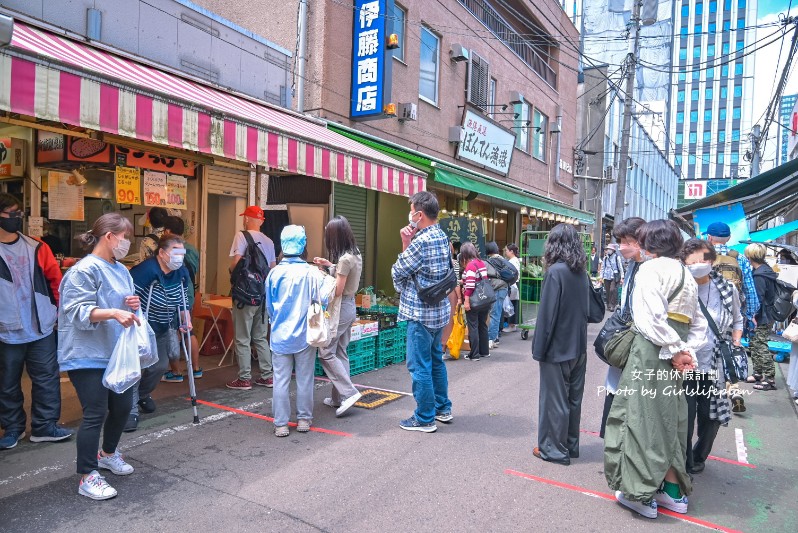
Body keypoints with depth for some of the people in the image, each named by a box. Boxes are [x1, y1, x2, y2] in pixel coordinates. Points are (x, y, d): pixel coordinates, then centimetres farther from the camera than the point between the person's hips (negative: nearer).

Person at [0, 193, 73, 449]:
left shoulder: (37, 248, 3)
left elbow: (56, 280, 7)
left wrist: (61, 309, 2)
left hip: (42, 327, 2)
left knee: (46, 377, 6)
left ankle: (45, 425, 18)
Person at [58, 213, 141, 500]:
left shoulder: (121, 270, 11)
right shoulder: (84, 270, -15)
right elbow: (79, 311, -22)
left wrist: (132, 305, -2)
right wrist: (113, 312, -36)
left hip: (117, 353, 9)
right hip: (88, 356, -8)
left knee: (123, 406, 16)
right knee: (95, 414, -3)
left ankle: (107, 454, 40)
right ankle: (87, 477, 11)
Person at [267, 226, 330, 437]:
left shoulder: (274, 273, -3)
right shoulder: (311, 272, -12)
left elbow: (269, 306, 6)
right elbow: (324, 299, -14)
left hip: (280, 335, 1)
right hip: (305, 335, -1)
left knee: (281, 380, 7)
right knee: (305, 379, 12)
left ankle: (281, 424, 12)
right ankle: (304, 419, 22)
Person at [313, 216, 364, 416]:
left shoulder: (344, 258, -21)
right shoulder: (355, 253, 6)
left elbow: (337, 291, -19)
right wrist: (329, 265, 17)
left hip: (340, 308, -9)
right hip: (350, 306, 9)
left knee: (326, 353, -2)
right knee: (340, 353, 13)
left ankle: (348, 393, -4)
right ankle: (339, 397, 19)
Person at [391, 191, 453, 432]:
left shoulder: (422, 241, -20)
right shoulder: (442, 237, 10)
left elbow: (397, 272, -10)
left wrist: (405, 245, 3)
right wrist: (408, 245, -2)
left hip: (420, 312, -10)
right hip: (439, 309, 10)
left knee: (419, 366, 1)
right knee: (435, 360, 20)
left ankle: (425, 419, 11)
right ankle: (443, 408, 31)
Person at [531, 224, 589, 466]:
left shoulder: (556, 271, -18)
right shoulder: (582, 272, 4)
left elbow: (547, 313, -18)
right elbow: (587, 309, 10)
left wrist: (539, 349, -12)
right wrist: (579, 336, 17)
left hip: (558, 348, -7)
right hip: (578, 347, 7)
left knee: (554, 400, 5)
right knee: (573, 398, 16)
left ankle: (555, 449, 16)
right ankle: (571, 445, 28)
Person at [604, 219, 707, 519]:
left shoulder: (651, 269, -9)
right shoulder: (686, 275, 17)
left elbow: (652, 317, -21)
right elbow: (699, 324, 14)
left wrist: (674, 350, -12)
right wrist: (687, 351, 4)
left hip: (651, 353, -8)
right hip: (672, 358, 8)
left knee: (643, 418, -1)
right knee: (668, 419, 15)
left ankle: (641, 493, 6)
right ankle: (674, 491, 24)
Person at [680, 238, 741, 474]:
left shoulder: (727, 289, -2)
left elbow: (737, 321, 15)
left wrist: (735, 346, 2)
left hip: (715, 368, 3)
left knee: (710, 419, 17)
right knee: (684, 420, 1)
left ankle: (699, 457, 42)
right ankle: (683, 463, 23)